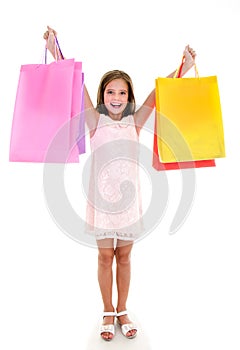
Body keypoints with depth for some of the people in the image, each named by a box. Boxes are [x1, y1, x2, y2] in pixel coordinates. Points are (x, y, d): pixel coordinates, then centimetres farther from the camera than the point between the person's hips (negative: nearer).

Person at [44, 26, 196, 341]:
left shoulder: (135, 122, 3)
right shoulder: (95, 121, 0)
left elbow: (160, 90, -5)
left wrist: (184, 68, -15)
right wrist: (57, 55, -19)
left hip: (129, 196, 1)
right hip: (101, 196, -1)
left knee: (124, 257, 13)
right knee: (105, 256, 11)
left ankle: (123, 311, 33)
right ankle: (108, 312, 32)